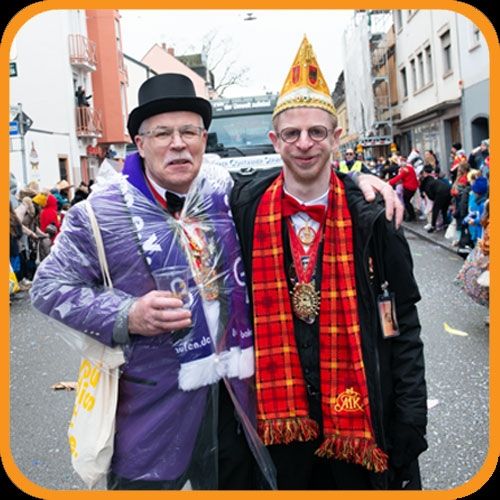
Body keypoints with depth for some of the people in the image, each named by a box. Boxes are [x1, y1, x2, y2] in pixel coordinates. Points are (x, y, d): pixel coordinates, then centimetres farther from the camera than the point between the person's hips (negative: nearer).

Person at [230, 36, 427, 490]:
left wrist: (411, 417, -5)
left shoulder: (369, 217, -5)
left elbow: (403, 325, -3)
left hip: (360, 413, -1)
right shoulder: (247, 206, -3)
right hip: (278, 410, 1)